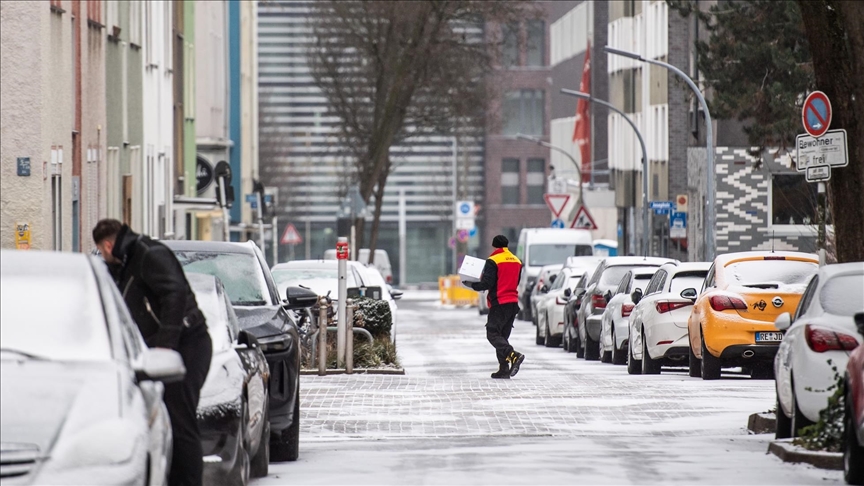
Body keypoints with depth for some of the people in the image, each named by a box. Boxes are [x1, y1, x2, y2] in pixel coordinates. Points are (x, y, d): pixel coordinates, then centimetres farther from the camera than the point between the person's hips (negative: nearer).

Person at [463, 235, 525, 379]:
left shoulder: (493, 261, -10)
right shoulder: (516, 261, 13)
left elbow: (487, 283, -14)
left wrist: (471, 285, 1)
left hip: (499, 303, -7)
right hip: (513, 302, 7)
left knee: (493, 334, -6)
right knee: (503, 336, 12)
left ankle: (513, 356, -28)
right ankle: (504, 370, 5)